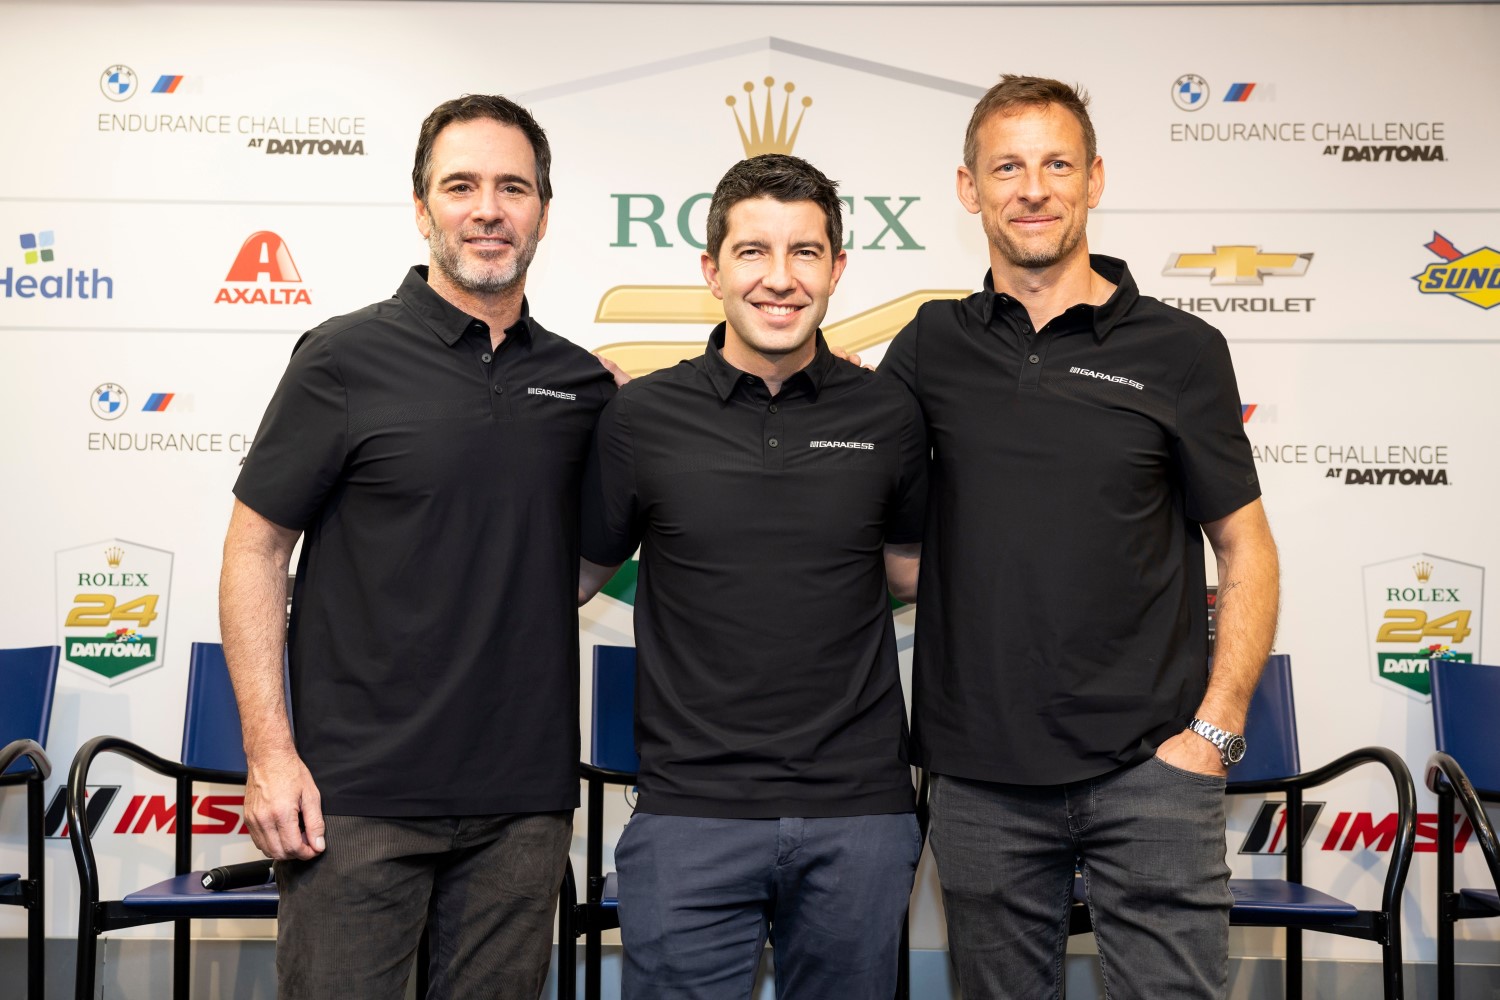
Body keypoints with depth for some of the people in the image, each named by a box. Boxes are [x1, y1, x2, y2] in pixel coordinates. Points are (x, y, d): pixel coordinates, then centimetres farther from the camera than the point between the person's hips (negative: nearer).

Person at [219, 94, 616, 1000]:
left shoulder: (582, 381, 8)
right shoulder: (347, 359, -4)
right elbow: (255, 551, -3)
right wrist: (270, 749, -10)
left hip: (525, 801, 4)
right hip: (359, 791, -3)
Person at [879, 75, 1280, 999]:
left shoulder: (1179, 350, 0)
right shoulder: (933, 347, 6)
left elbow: (1246, 550, 2)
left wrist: (1216, 729, -7)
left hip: (1149, 768, -2)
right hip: (980, 775, 2)